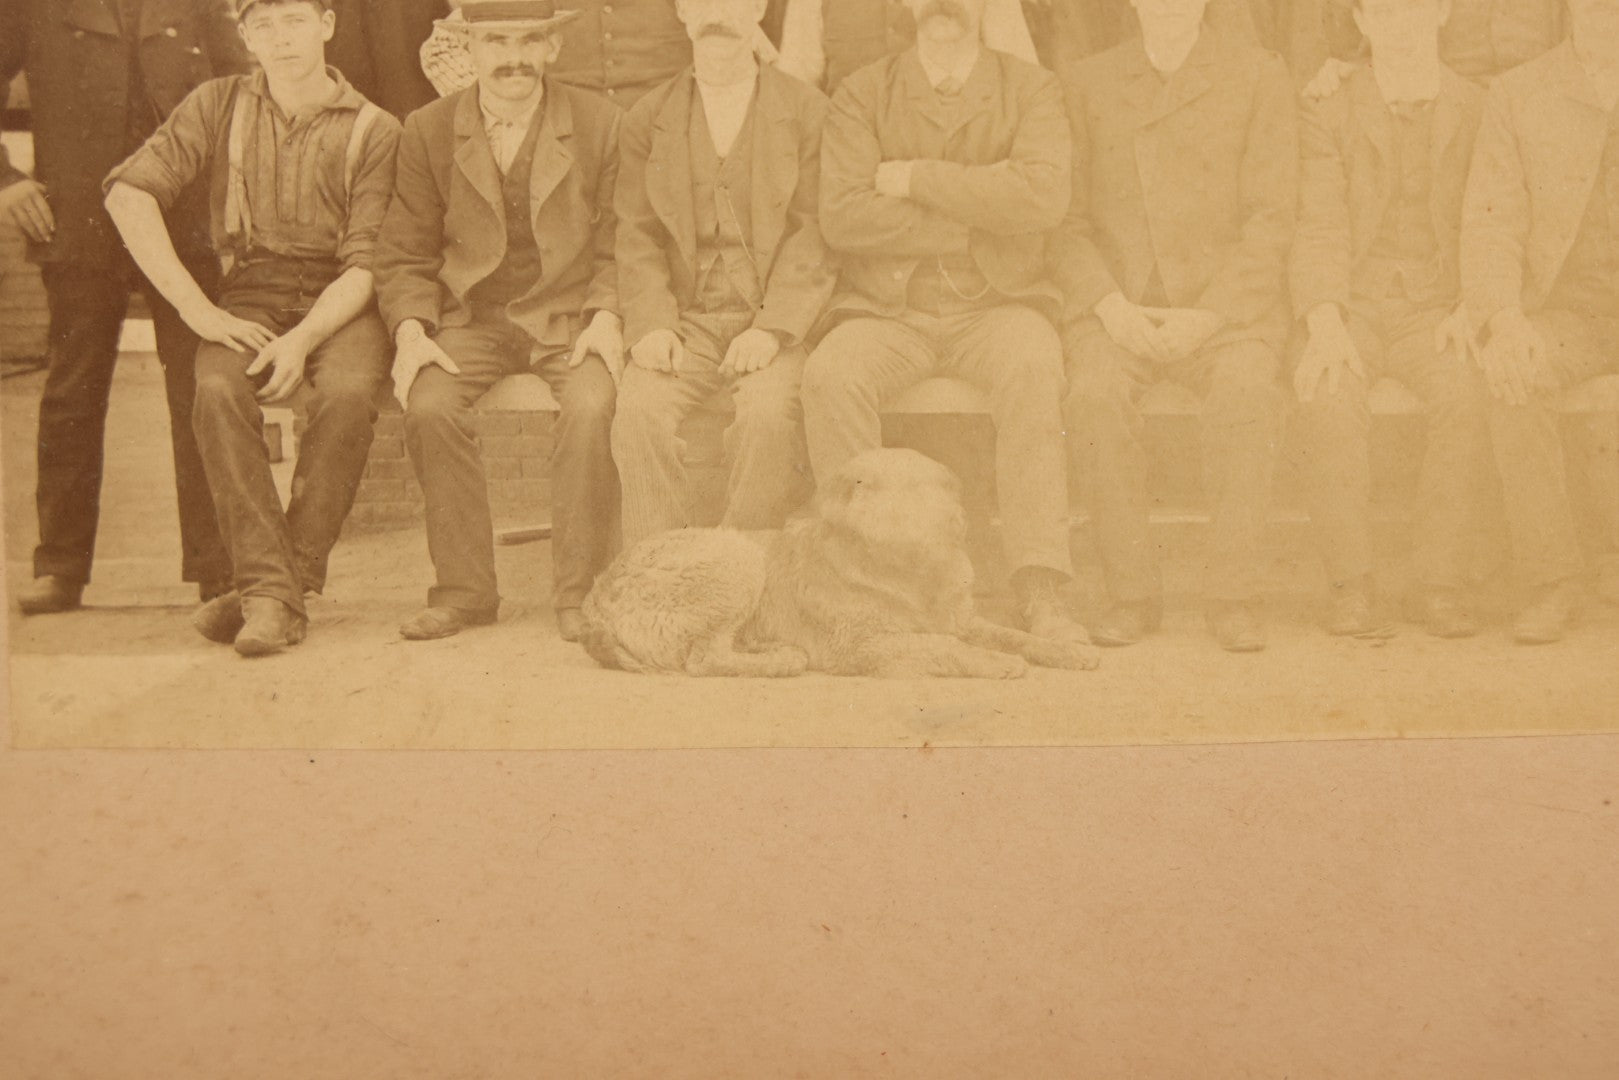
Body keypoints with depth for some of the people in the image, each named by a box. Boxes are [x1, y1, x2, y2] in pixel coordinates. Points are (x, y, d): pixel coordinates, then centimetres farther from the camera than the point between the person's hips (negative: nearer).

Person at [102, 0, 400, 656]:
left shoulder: (375, 131, 3)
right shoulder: (218, 106, 8)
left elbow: (365, 264, -4)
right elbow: (130, 191, -4)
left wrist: (303, 339, -22)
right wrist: (197, 308, -16)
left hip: (339, 305, -1)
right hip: (249, 299, 1)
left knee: (348, 393, -34)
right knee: (218, 390, -32)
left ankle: (277, 587, -28)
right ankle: (270, 586, -33)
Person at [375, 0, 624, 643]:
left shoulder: (600, 123, 3)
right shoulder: (427, 131, 5)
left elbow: (617, 246, 7)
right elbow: (404, 257, 8)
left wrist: (606, 316, -11)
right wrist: (411, 331, -10)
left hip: (569, 316, -1)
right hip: (471, 319, 1)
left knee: (593, 406, -31)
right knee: (428, 405, -28)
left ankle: (578, 590, -17)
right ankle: (465, 589, -14)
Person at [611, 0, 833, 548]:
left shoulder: (807, 110, 7)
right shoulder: (648, 118, 14)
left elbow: (813, 236, 0)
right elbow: (638, 236, 9)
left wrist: (773, 328, -14)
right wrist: (650, 323, -9)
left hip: (774, 323, -2)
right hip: (683, 320, 2)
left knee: (769, 413, -31)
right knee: (638, 409, -26)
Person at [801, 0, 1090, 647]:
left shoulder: (1031, 89, 8)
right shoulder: (862, 94, 9)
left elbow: (1043, 197, -12)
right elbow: (841, 215, -7)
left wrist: (914, 178, -9)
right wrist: (975, 222, -8)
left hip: (997, 304, -1)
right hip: (886, 309, 1)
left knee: (1032, 364, -34)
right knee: (831, 373, -30)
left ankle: (1038, 591, -33)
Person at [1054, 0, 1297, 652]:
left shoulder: (1258, 76, 9)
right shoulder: (1087, 84, 14)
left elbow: (1269, 223, 1)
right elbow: (1068, 223, 9)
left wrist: (1205, 316, -12)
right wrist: (1110, 306, -9)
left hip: (1225, 308, -1)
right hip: (1117, 308, 1)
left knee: (1247, 390, -33)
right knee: (1094, 394, -31)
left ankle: (1234, 596, -22)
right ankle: (1132, 592, -19)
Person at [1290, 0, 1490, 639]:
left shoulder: (1480, 114, 5)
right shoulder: (1327, 115, 2)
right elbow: (1321, 237, -6)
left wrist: (1470, 309, -17)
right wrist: (1325, 326, -24)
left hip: (1438, 315, 1)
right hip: (1350, 312, 0)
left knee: (1468, 399, -34)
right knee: (1329, 402, -35)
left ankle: (1441, 586, -24)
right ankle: (1351, 588, -26)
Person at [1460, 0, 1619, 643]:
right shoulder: (1517, 96, 3)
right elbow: (1491, 228, -4)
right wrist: (1505, 321, -23)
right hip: (1566, 316, 0)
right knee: (1511, 380, -34)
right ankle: (1552, 584, -22)